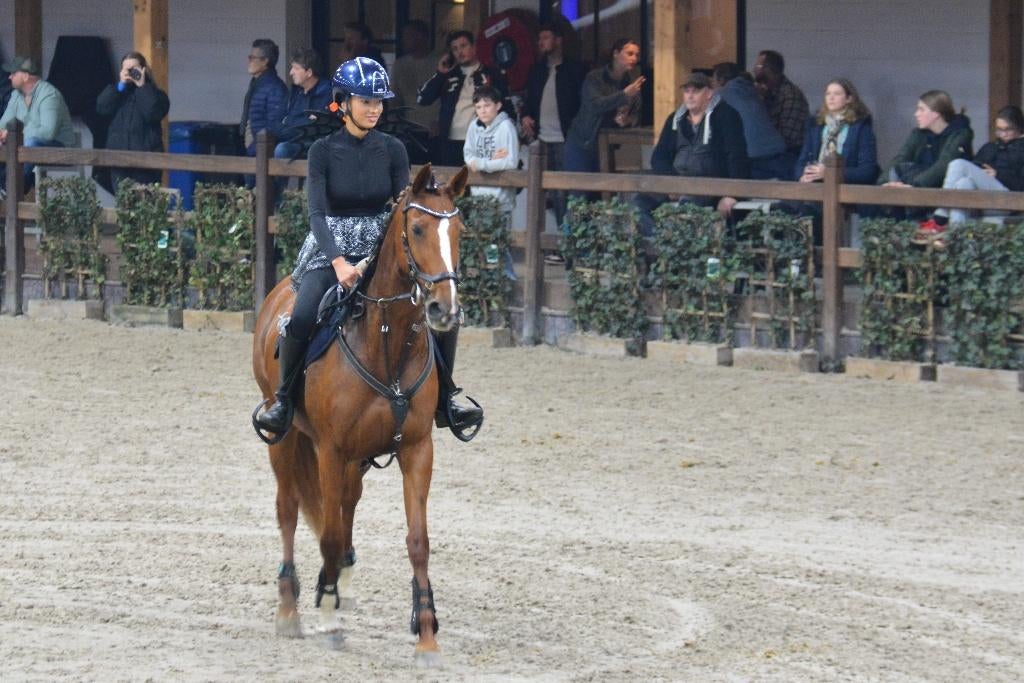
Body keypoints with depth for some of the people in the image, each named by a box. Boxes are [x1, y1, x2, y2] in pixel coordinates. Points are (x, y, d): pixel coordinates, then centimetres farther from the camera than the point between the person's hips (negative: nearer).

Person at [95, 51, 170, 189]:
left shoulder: (154, 93, 4)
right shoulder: (116, 92, 16)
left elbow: (153, 113, -16)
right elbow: (102, 108, -2)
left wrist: (142, 86, -11)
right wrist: (120, 85, -6)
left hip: (145, 156, -4)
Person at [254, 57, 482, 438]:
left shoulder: (392, 150, 1)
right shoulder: (324, 151, -7)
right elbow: (317, 213, -15)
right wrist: (339, 262, -30)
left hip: (383, 248, 3)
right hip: (331, 251, -3)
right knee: (301, 319, -30)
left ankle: (444, 399, 4)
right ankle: (283, 400, -8)